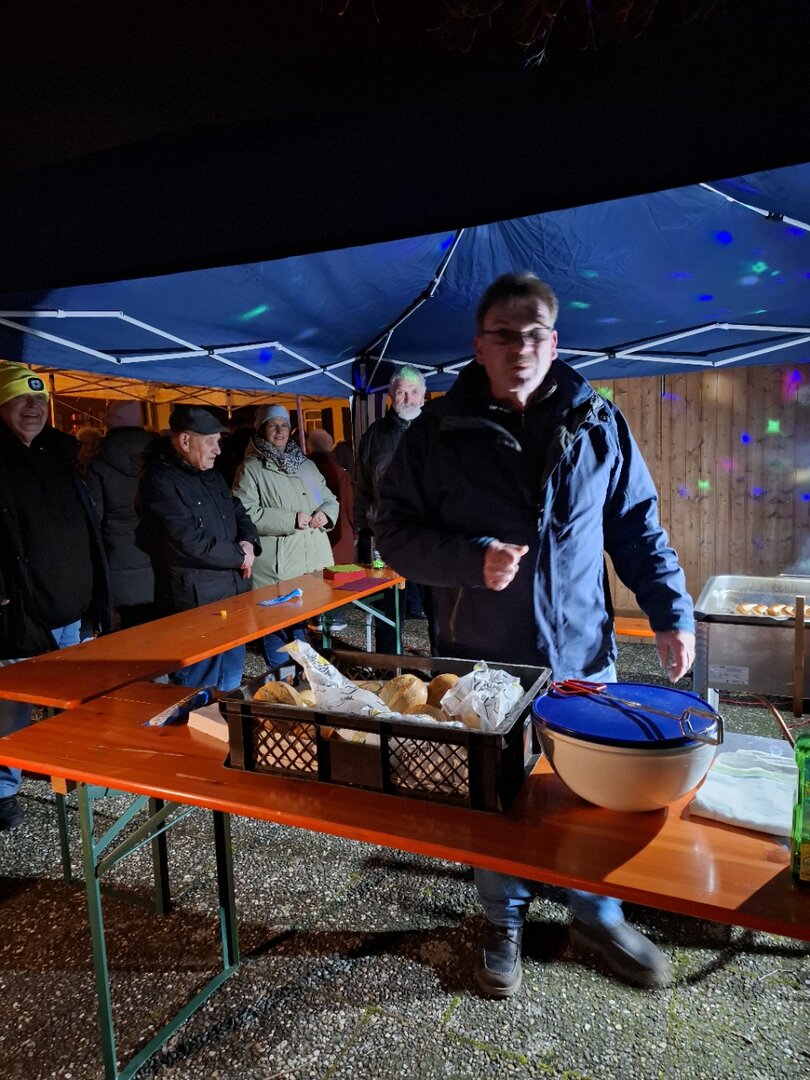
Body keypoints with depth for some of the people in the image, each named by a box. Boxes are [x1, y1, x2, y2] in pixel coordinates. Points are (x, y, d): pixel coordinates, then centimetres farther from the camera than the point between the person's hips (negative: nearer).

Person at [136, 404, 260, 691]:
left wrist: (249, 542, -4)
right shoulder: (160, 482, -16)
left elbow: (238, 512, 19)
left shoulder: (211, 476, 13)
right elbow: (190, 542, -23)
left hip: (234, 597, 9)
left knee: (231, 682, 20)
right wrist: (239, 556, -11)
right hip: (196, 605, -9)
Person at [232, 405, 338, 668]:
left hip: (316, 561, 6)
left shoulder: (306, 465, 17)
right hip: (278, 568, -6)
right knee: (279, 628, 0)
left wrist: (325, 514, -3)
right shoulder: (251, 468, -4)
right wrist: (291, 520, -18)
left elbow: (330, 499, 21)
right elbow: (245, 513, -16)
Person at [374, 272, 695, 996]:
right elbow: (396, 530, -4)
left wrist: (671, 611, 2)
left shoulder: (599, 425, 2)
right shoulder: (440, 433, -4)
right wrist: (473, 560, -19)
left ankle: (598, 917, 43)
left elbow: (639, 528, 8)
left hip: (582, 656, 2)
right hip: (480, 659, -1)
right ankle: (504, 924, 40)